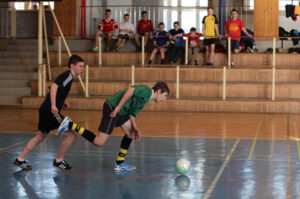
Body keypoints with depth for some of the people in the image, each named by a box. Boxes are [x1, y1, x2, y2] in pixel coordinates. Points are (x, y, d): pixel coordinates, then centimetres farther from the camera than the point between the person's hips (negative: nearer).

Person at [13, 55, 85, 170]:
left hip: (45, 109, 10)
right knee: (71, 134, -7)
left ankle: (20, 159, 24)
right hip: (51, 111, -10)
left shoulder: (66, 75, 19)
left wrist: (62, 102, 14)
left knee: (40, 137, 19)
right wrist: (53, 105, -32)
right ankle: (59, 161, 5)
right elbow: (54, 86, -25)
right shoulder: (68, 75, -11)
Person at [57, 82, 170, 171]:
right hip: (113, 108, -11)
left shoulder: (146, 99, 24)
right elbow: (131, 90, -23)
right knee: (99, 142, -12)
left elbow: (132, 114, 22)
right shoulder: (147, 91, -6)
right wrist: (118, 108, -26)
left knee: (130, 133, 16)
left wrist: (135, 128, 7)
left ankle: (119, 164, 21)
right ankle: (70, 125, -7)